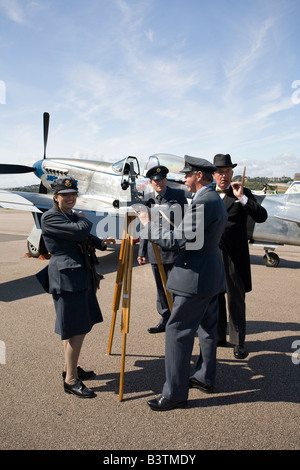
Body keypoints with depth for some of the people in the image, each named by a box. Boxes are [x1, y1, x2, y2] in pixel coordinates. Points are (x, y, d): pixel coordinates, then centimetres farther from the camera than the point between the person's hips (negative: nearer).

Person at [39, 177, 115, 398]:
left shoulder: (73, 215, 16)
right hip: (67, 278, -9)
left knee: (81, 327, 17)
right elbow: (80, 232, -23)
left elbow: (86, 238, 24)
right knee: (76, 329, -5)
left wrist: (101, 242, 5)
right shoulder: (50, 218, -12)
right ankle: (70, 380, 8)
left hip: (83, 276, 9)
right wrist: (84, 219, -3)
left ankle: (72, 368, 33)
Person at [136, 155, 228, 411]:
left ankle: (175, 393, 8)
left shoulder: (202, 203, -21)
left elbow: (176, 241, -23)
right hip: (212, 275, 11)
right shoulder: (216, 199, 12)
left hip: (195, 278, -11)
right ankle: (205, 378, 34)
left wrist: (148, 223, -11)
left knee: (178, 332, -2)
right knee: (207, 328, 19)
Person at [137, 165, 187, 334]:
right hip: (155, 251, 4)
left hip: (175, 250, -4)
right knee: (161, 288, 13)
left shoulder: (178, 195, 0)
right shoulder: (147, 199, 10)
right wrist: (142, 252, 11)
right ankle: (166, 319, 27)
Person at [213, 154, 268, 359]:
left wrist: (242, 198, -18)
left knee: (235, 300, 2)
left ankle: (238, 342, 15)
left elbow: (261, 216, -11)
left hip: (234, 257, -4)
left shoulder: (244, 194, 1)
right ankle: (219, 336, 28)